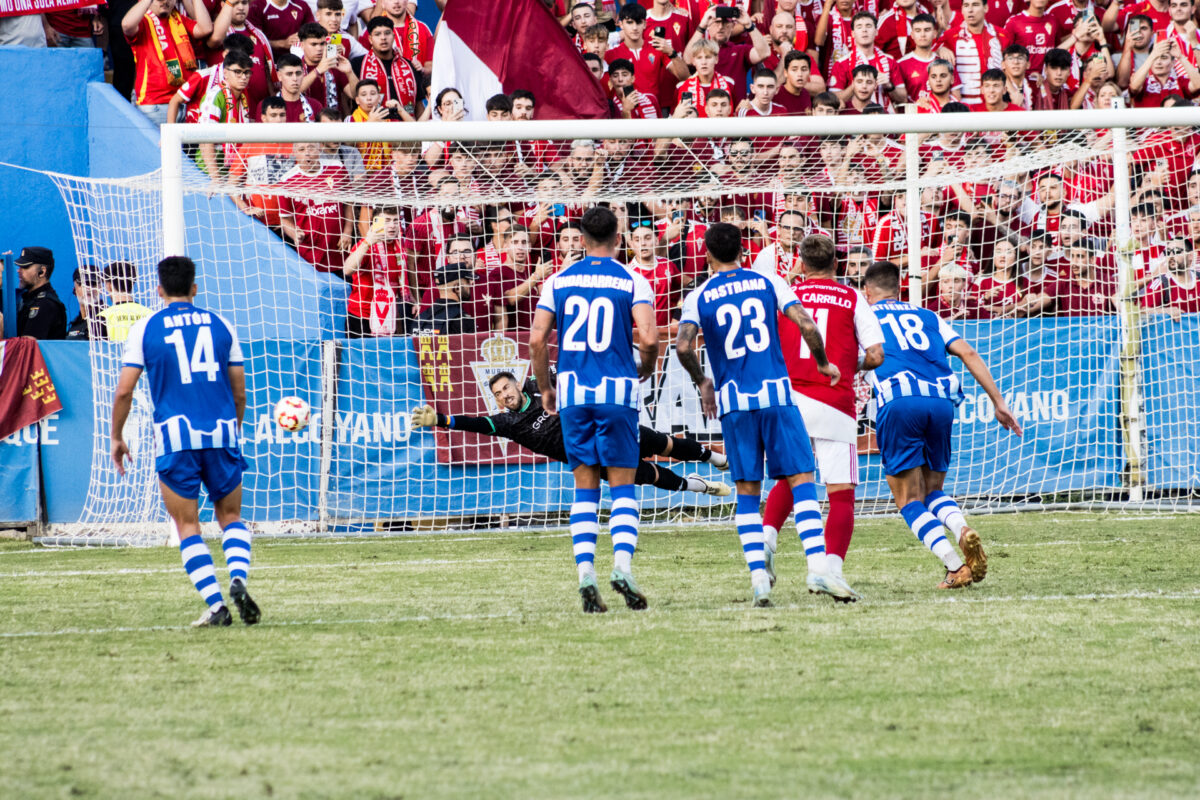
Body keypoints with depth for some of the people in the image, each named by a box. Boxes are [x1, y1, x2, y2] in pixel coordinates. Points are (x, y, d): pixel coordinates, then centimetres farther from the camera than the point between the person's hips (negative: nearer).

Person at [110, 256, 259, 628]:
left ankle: (216, 605, -6)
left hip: (175, 438, -2)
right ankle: (238, 577, -13)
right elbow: (239, 391, 13)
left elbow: (124, 391, -1)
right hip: (221, 433, 2)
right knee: (231, 517, 15)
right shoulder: (219, 325, 10)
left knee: (187, 526, 5)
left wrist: (117, 437, 12)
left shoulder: (145, 329, 3)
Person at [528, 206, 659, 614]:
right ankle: (622, 563, -14)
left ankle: (585, 572, -3)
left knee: (585, 486, 8)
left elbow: (537, 339, 1)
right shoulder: (632, 281, -1)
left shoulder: (558, 281, 6)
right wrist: (645, 369, 9)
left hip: (572, 391, 2)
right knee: (622, 485, 4)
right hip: (617, 390, -2)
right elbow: (648, 338, -11)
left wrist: (545, 388, 13)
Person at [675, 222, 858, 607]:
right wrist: (822, 363, 12)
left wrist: (702, 383, 8)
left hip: (733, 402, 1)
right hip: (776, 393, -1)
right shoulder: (768, 282, 6)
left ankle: (758, 576, -4)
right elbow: (806, 325, -5)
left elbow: (683, 346, -9)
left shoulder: (699, 297, 5)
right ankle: (818, 568, -13)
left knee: (747, 492, 6)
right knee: (801, 481, 0)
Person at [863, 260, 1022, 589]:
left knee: (909, 500, 5)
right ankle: (963, 529, -13)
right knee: (932, 491, 19)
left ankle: (955, 566, -14)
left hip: (898, 400, -4)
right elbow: (968, 354, 17)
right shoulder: (927, 317, 27)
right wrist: (999, 403, 16)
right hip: (941, 400, 4)